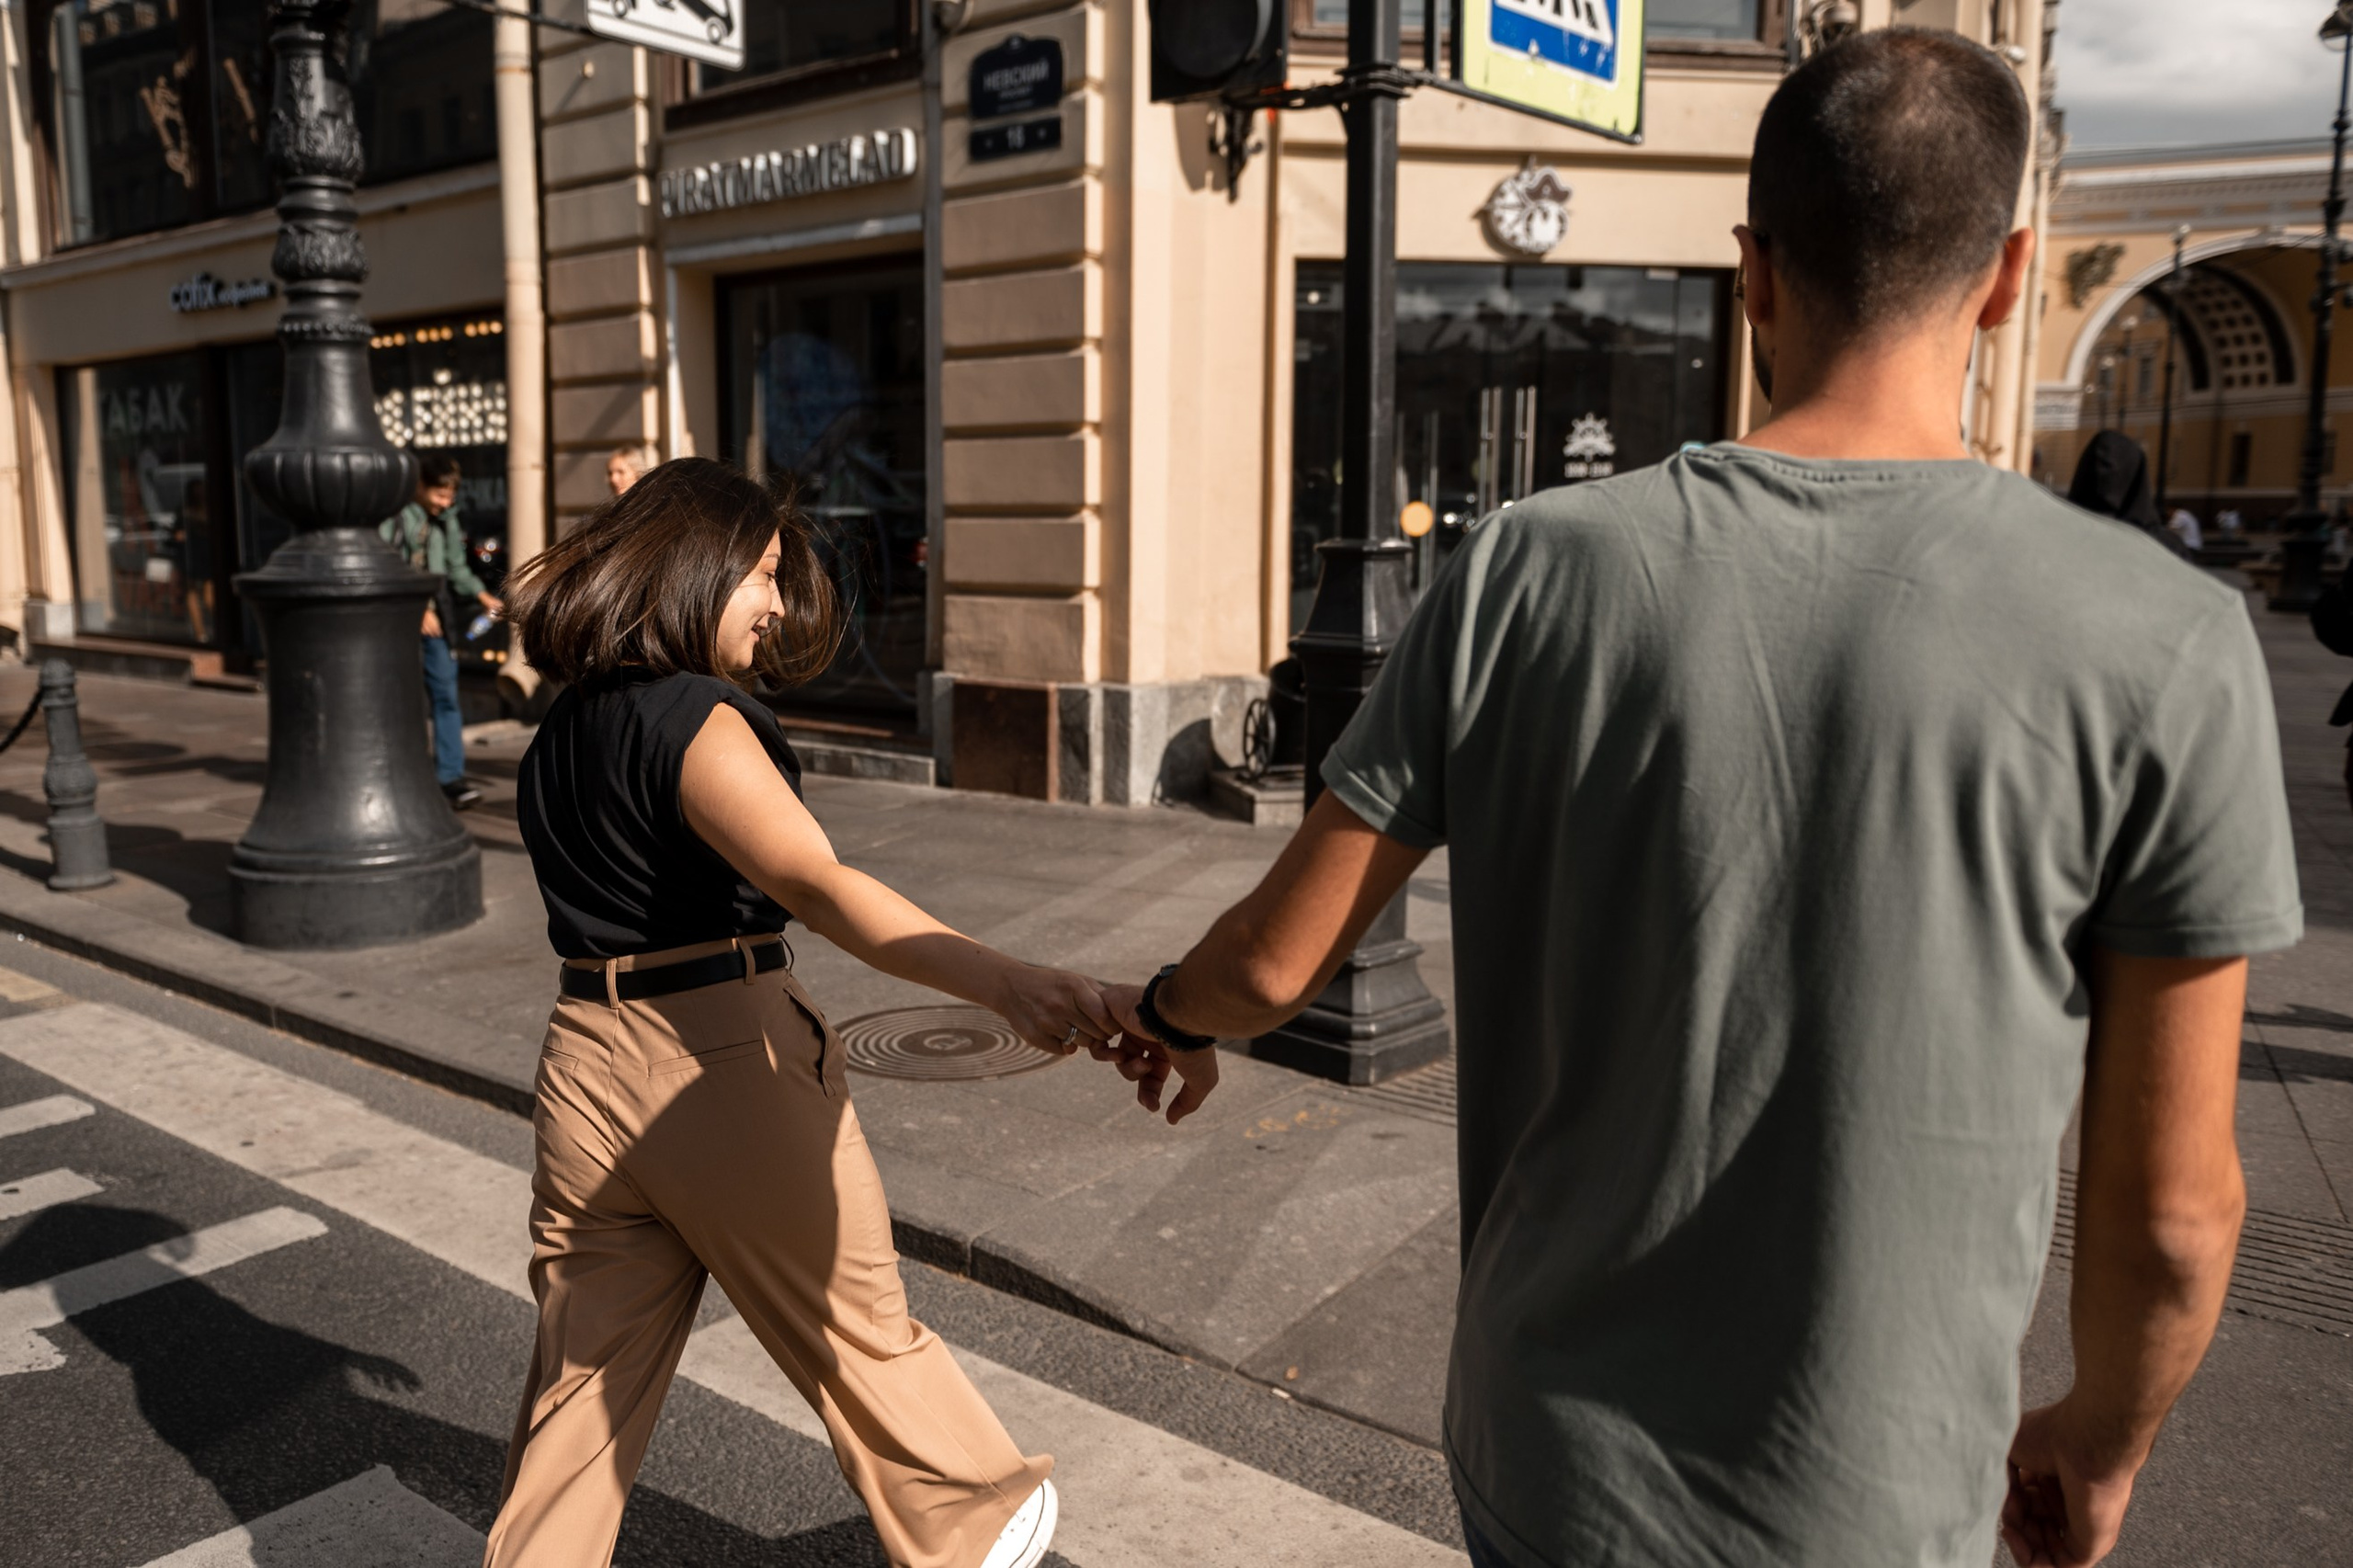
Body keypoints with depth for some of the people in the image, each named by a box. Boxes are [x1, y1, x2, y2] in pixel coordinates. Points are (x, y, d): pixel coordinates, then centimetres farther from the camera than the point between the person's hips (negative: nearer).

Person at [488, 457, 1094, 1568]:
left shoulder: (560, 733, 9)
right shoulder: (693, 718, -18)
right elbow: (818, 886, -33)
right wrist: (1004, 982, -44)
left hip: (584, 1059, 7)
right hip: (723, 1053, -7)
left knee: (585, 1372, 19)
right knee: (858, 1333, 13)